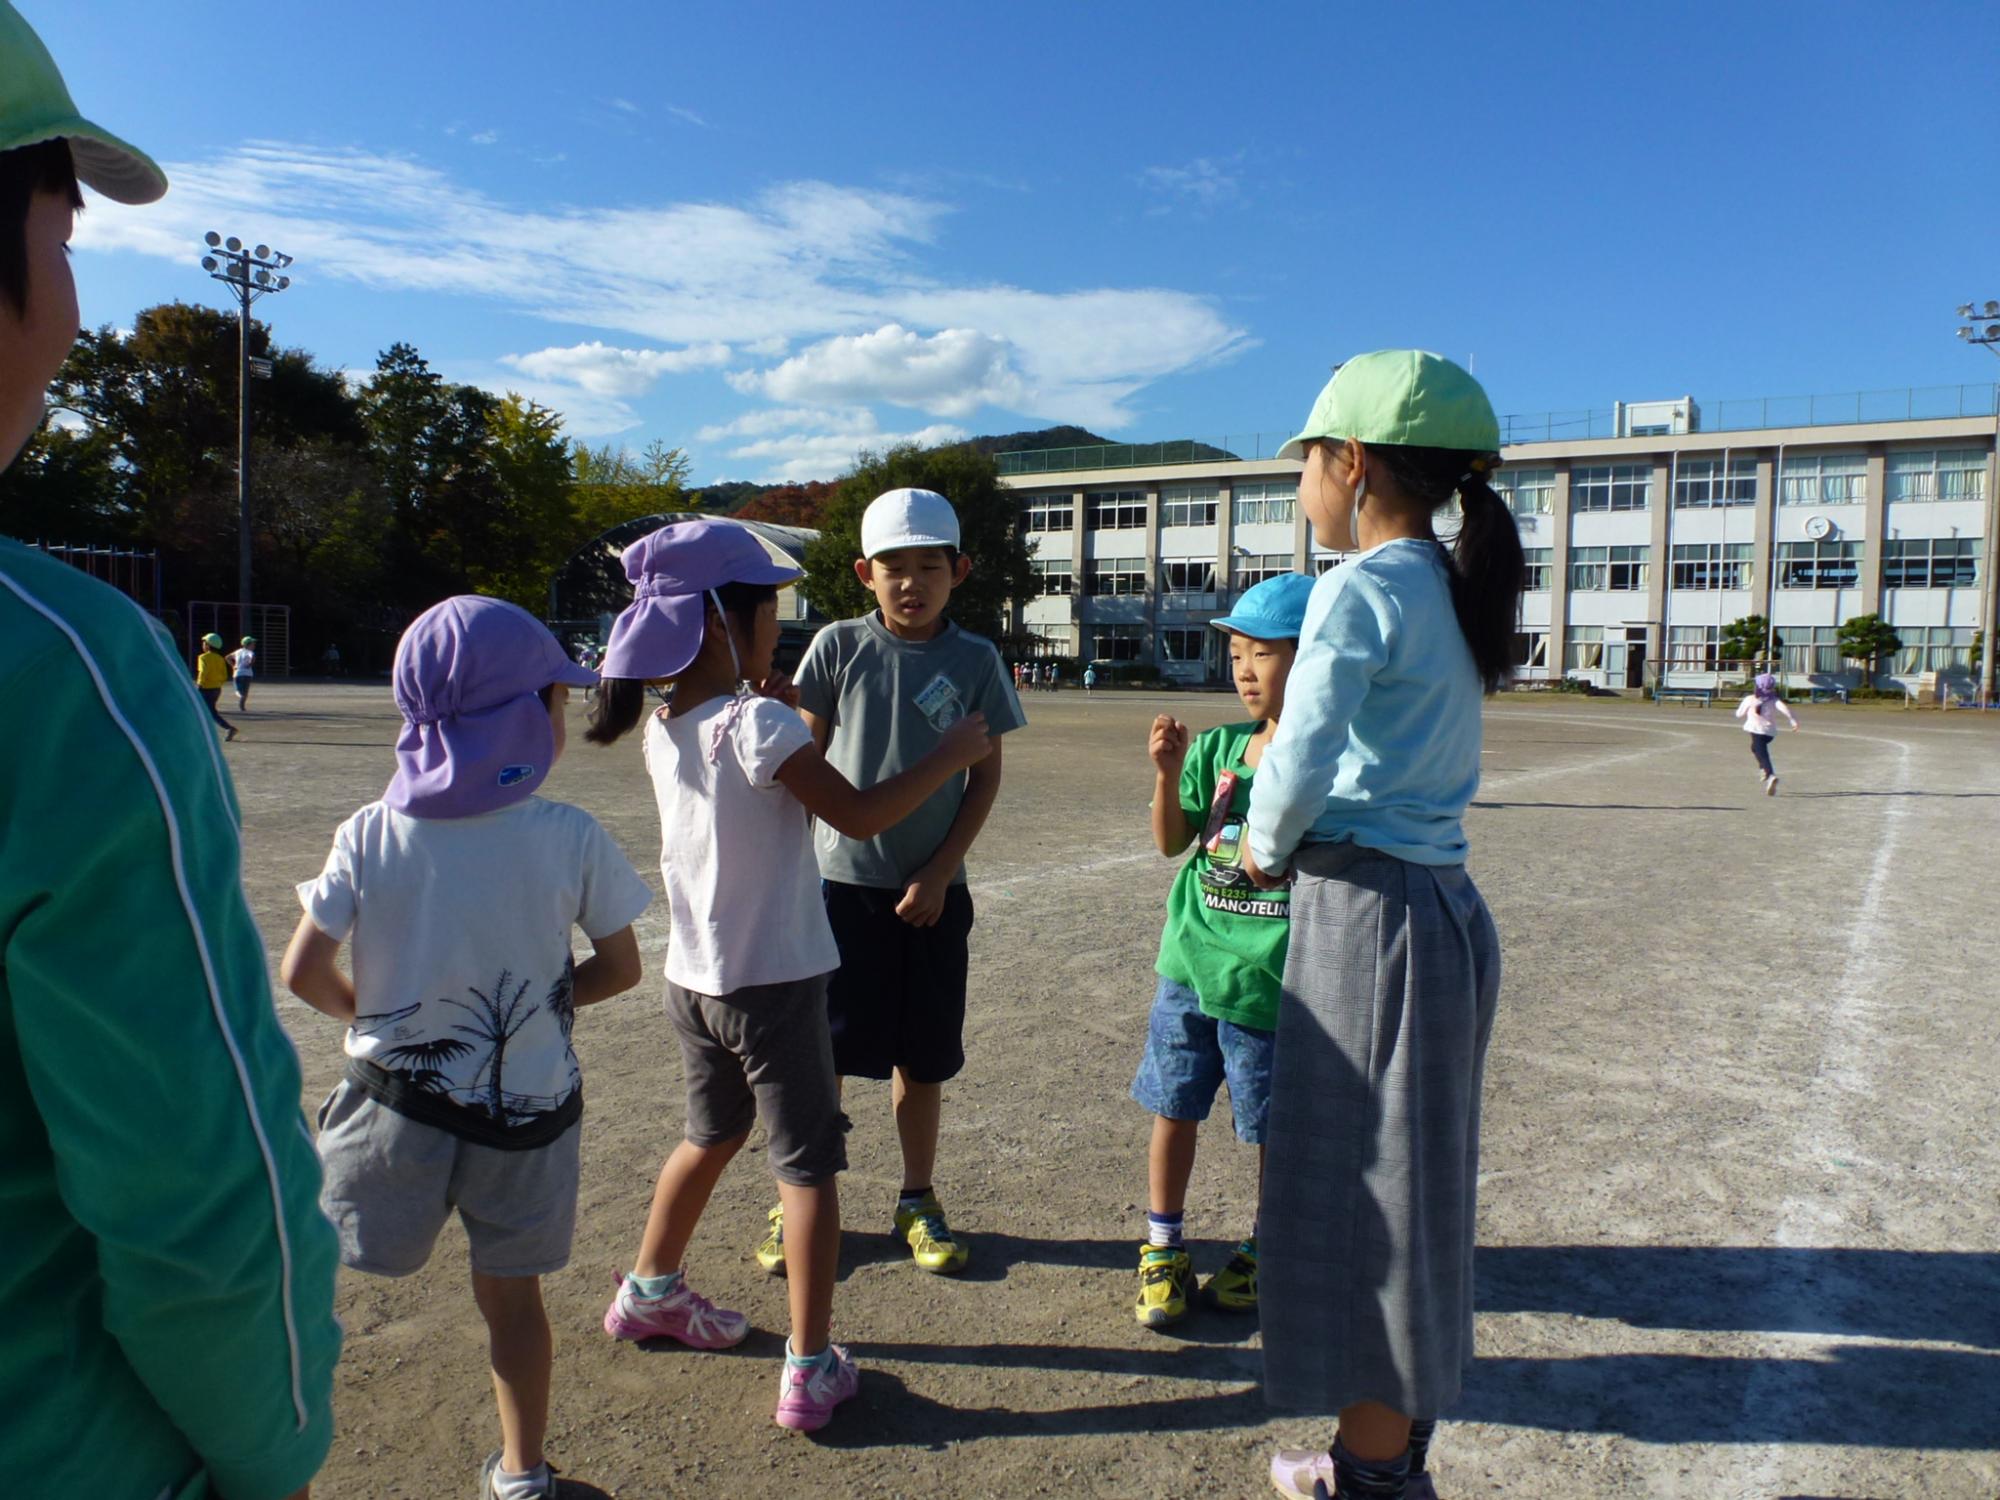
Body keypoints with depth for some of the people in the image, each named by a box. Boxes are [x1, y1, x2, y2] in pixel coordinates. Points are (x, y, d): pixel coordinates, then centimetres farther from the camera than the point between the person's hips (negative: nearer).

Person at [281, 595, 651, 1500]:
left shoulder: (370, 834, -10)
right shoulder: (571, 839, -13)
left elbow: (303, 972, -8)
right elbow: (619, 968, -6)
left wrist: (365, 1012, 11)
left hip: (396, 1097, 0)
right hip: (528, 1106, 0)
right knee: (510, 1291, 16)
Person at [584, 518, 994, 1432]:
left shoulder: (665, 729, 2)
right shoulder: (760, 724, -21)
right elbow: (859, 816, -18)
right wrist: (950, 755, -8)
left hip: (693, 980, 8)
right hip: (774, 983, -8)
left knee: (712, 1135, 27)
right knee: (808, 1165, 4)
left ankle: (650, 1293, 44)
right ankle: (811, 1371, 10)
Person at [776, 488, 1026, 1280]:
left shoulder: (974, 660, -1)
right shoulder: (838, 646, -2)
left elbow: (986, 776, 2)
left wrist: (940, 873, -5)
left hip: (931, 889, 1)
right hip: (843, 879, -1)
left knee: (922, 1057, 12)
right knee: (823, 1050, 5)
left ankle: (917, 1201, 30)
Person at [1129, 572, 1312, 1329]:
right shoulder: (1217, 747, 3)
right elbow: (1171, 841, 5)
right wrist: (1168, 773, -9)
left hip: (1268, 977, -4)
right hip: (1191, 960, 4)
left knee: (1272, 1127, 12)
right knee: (1174, 1108, 13)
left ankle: (1265, 1249, 36)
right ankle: (1162, 1248, 31)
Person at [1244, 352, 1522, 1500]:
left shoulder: (1361, 589, -15)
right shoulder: (1454, 592, 12)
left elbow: (1299, 765, -18)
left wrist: (1264, 851, 1)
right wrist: (1290, 845, 9)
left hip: (1370, 916, -9)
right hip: (1447, 908, 9)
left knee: (1360, 1196, 5)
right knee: (1415, 1190, 18)